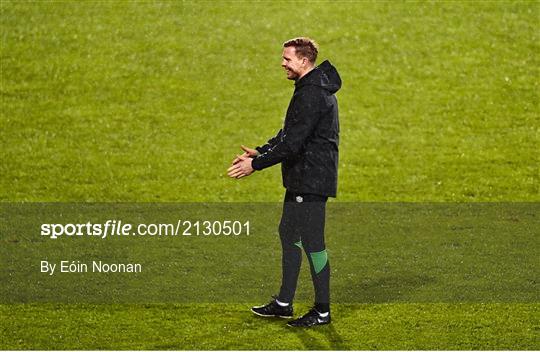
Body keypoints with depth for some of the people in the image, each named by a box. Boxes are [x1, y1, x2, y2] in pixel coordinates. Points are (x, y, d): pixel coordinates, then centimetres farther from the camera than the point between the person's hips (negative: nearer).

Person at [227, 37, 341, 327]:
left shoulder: (312, 94, -21)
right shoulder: (315, 88, 14)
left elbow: (293, 142, -25)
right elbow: (289, 133, 21)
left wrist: (256, 164, -20)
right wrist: (259, 152, 13)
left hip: (312, 180, -11)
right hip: (301, 179, 11)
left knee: (312, 242, -4)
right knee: (288, 233, 17)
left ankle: (322, 311, 6)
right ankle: (284, 303, 26)